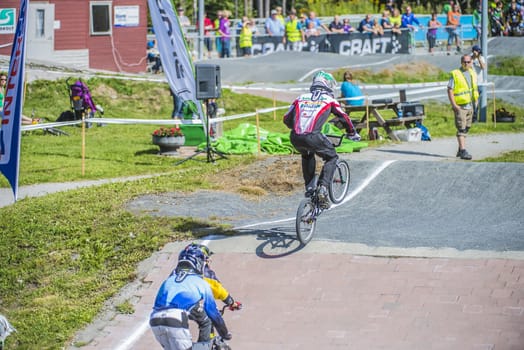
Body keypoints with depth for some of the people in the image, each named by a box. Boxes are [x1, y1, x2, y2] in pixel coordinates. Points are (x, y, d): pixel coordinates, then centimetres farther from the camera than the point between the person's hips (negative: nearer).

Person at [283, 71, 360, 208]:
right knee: (331, 157, 19)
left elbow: (286, 119, 25)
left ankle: (309, 187, 29)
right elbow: (344, 118, 21)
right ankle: (323, 188, 3)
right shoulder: (329, 100, 15)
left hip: (295, 138, 4)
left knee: (307, 155, 35)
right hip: (313, 137, -4)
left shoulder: (301, 98, 22)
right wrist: (353, 133, 38)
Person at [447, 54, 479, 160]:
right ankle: (463, 151, -15)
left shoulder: (472, 74, 12)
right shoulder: (455, 74, -9)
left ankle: (460, 150, 22)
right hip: (460, 106, -7)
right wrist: (454, 105, -19)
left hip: (470, 106, 7)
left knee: (466, 128, 12)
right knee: (461, 129, -11)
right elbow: (450, 90, -11)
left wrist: (475, 103, 17)